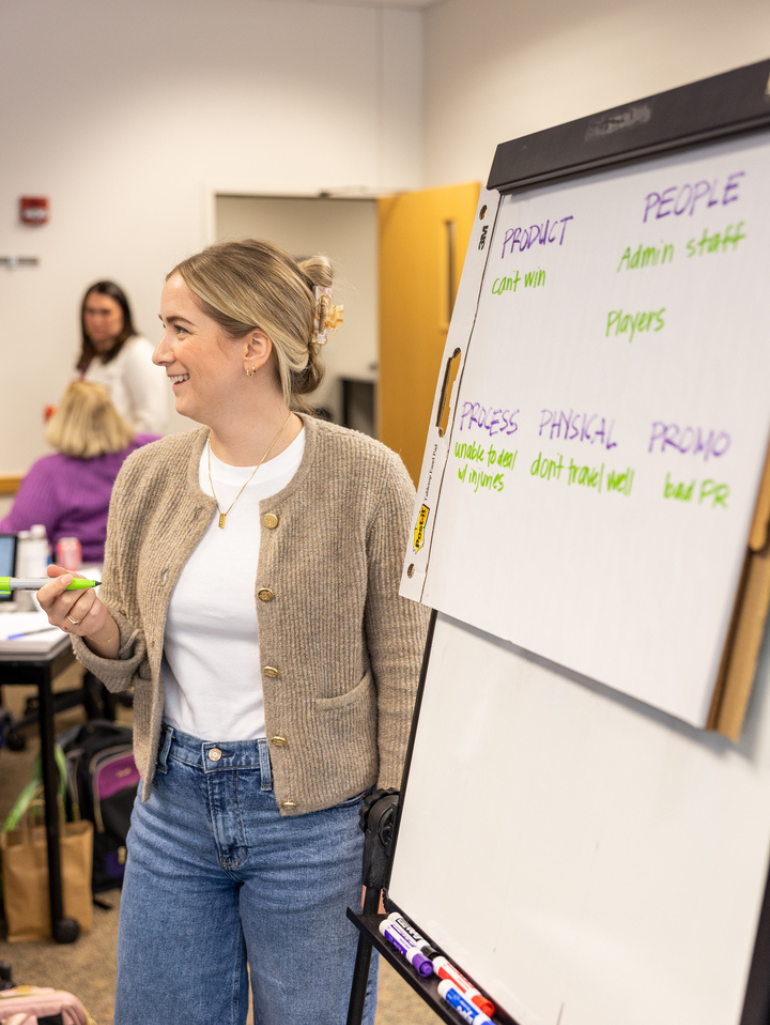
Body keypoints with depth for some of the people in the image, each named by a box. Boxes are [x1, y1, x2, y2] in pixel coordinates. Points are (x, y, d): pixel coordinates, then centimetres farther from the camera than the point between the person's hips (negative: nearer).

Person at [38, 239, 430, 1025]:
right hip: (174, 804, 5)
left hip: (310, 816, -4)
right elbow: (132, 659, 10)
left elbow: (404, 668, -9)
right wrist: (99, 634, -13)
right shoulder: (147, 476, 1)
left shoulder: (365, 476, -13)